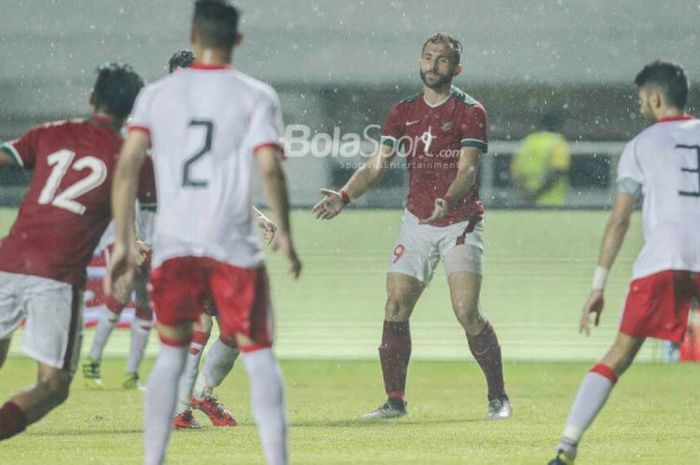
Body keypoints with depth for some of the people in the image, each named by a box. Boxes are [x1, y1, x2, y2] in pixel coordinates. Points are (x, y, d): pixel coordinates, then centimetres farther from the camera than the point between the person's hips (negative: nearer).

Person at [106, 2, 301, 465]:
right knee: (259, 356, 5)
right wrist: (285, 235, 4)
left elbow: (128, 167, 1)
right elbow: (270, 169, -8)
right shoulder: (256, 96, 0)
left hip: (173, 245, 2)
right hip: (234, 245, -2)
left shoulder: (156, 94, 7)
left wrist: (123, 244, 4)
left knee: (171, 356, 16)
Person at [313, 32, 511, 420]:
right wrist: (345, 196, -12)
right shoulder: (403, 112, 9)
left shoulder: (469, 111, -5)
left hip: (459, 224, -5)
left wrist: (447, 202, -36)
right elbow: (377, 164, 5)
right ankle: (395, 399, 6)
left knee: (467, 312, -14)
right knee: (395, 308, -3)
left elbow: (467, 170, -16)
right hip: (417, 223, 5)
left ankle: (498, 397, -2)